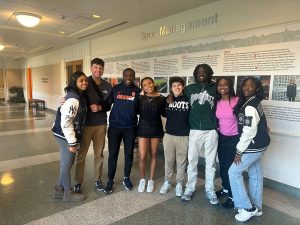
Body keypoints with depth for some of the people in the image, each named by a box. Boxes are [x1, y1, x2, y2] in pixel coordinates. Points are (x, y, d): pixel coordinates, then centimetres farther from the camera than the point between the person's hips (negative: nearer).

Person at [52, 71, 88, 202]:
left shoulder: (78, 96, 9)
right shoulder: (73, 99, -22)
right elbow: (66, 122, -25)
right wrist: (72, 143, -21)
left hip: (66, 135, 9)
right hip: (66, 137, -9)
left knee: (66, 163, 20)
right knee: (67, 164, 7)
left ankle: (59, 190, 36)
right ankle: (68, 194, 25)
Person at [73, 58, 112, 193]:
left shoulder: (107, 86, 5)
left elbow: (109, 105, 7)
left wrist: (99, 107, -12)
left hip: (101, 124, 3)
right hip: (85, 124, -3)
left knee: (99, 153, 13)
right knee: (81, 154, 5)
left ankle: (98, 179, 28)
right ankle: (78, 182, 21)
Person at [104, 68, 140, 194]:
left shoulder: (138, 91, 2)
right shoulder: (115, 89, 2)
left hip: (130, 127, 1)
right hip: (115, 126, 0)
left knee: (129, 154, 12)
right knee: (113, 154, 6)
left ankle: (126, 178, 29)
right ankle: (110, 180, 19)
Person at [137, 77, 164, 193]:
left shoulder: (160, 98, -1)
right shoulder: (140, 98, -1)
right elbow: (137, 112, -2)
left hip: (156, 128, 1)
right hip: (143, 128, 0)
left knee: (154, 154, 11)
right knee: (142, 157, -2)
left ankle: (151, 180, 26)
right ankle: (142, 179, 22)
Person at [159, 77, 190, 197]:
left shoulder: (188, 99, -6)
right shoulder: (167, 99, 2)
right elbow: (164, 114, 10)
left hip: (184, 136, -2)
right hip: (169, 135, 2)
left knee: (181, 161, 12)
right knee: (168, 160, 14)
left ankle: (179, 183, 29)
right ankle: (167, 182, 32)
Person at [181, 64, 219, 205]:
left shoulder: (215, 88, 3)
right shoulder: (189, 89, 7)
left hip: (211, 131, 0)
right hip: (195, 130, 1)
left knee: (210, 162, 9)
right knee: (192, 161, 8)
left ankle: (210, 190, 24)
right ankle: (190, 188, 23)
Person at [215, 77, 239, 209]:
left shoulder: (237, 101, -15)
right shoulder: (217, 102, 0)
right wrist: (217, 130, 10)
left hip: (234, 138, -5)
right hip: (221, 137, 5)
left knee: (231, 167, -1)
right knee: (222, 166, 16)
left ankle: (232, 197, 16)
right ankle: (226, 189, 38)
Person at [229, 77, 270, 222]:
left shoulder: (250, 107, -24)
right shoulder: (254, 102, 7)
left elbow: (249, 132, -25)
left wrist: (239, 151, -18)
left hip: (254, 146, -10)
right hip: (258, 144, 10)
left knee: (234, 172, -1)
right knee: (255, 174, 17)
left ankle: (247, 208, 8)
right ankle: (256, 207, 31)